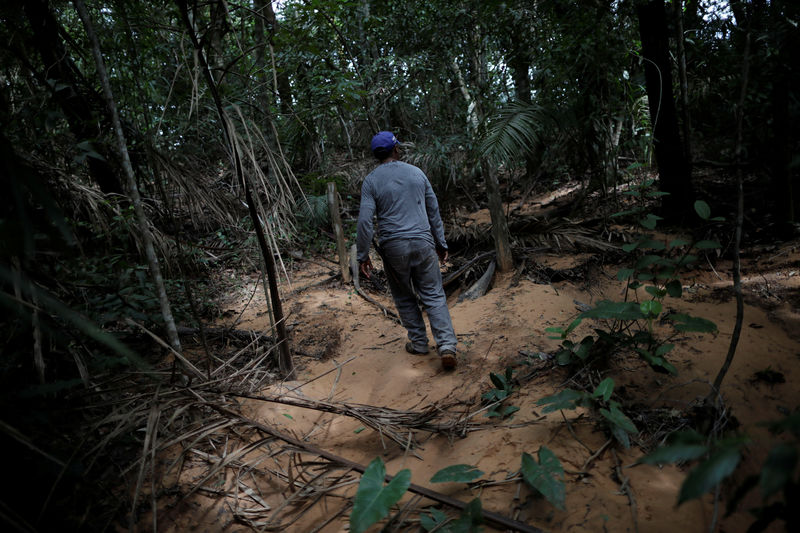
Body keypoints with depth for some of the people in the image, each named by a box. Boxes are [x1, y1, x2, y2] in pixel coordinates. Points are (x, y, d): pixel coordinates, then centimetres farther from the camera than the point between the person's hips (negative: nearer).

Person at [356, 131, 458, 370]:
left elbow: (365, 220, -10)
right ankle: (447, 346, -5)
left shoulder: (371, 181, -2)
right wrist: (441, 243, 18)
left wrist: (363, 255, -3)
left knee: (404, 298, 15)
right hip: (423, 243, 2)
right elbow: (433, 211, 11)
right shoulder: (416, 173, 7)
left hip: (394, 247, -1)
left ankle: (419, 342, 25)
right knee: (434, 295, 5)